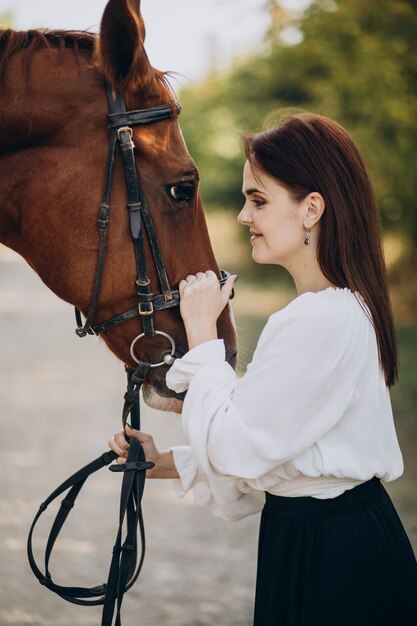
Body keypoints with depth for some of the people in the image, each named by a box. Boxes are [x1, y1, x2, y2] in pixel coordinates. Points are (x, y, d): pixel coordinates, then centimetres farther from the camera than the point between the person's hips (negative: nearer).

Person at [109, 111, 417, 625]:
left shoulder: (319, 321, -24)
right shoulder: (348, 306, 10)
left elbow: (232, 445, -21)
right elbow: (266, 446, 12)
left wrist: (201, 334, -12)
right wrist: (166, 463, 6)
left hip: (332, 561, -9)